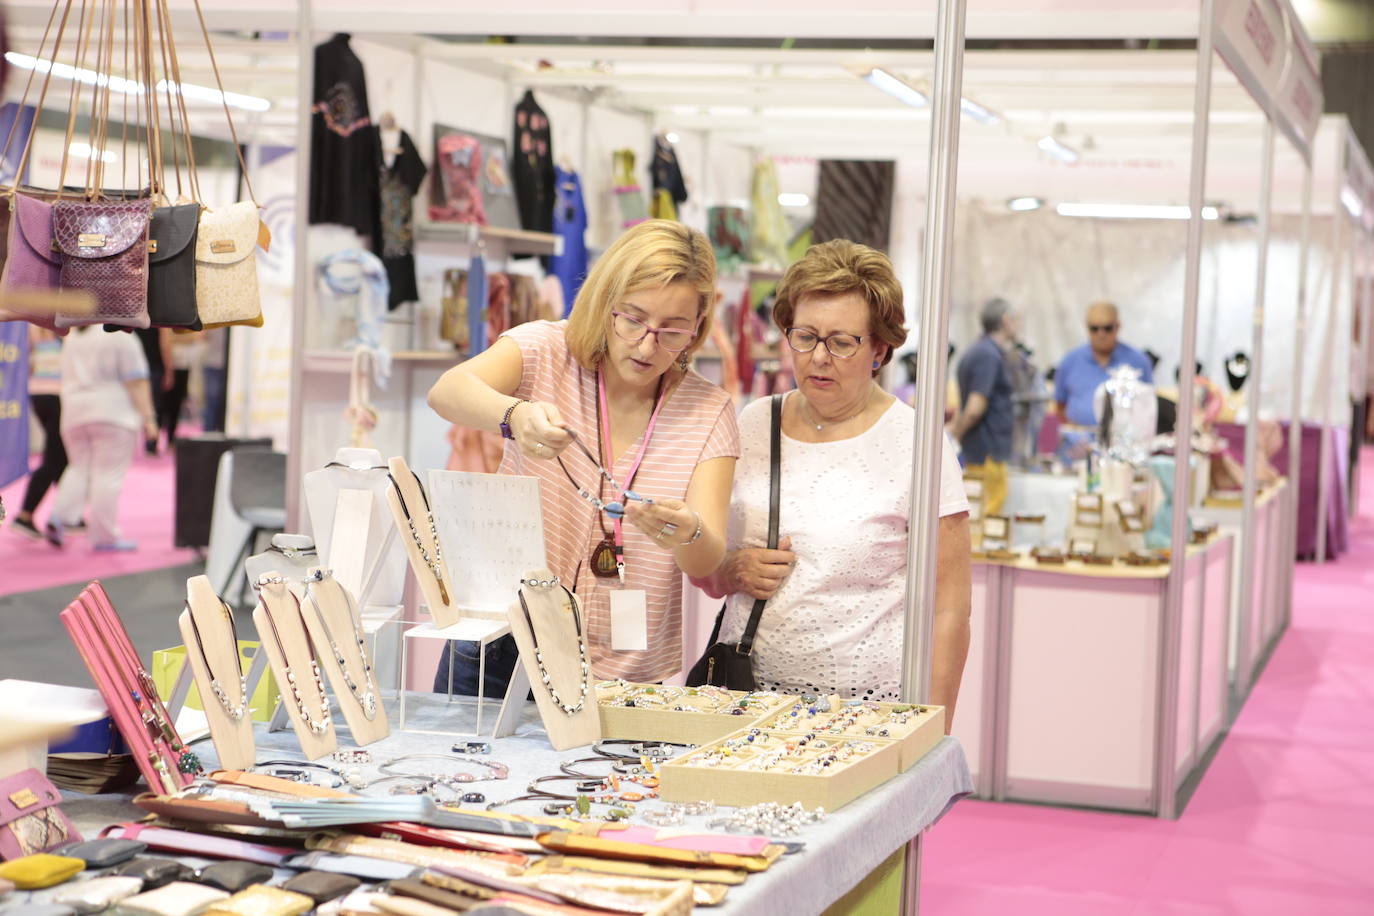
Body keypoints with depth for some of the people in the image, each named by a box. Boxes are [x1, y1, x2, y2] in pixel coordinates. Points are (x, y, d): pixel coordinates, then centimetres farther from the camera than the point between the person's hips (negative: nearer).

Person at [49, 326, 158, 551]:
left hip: (74, 413, 6)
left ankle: (60, 515, -4)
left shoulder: (73, 336, 14)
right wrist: (147, 417, -9)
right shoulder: (122, 338, -7)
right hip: (113, 414, -6)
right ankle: (104, 536, -3)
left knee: (80, 469, 15)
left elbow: (68, 379, 19)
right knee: (109, 474, -3)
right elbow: (136, 383, -11)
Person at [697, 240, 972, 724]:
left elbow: (947, 610, -4)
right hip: (744, 697, 4)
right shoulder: (752, 425, 11)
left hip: (868, 709, -3)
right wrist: (734, 571, -2)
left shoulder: (915, 444, -3)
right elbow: (705, 573, 20)